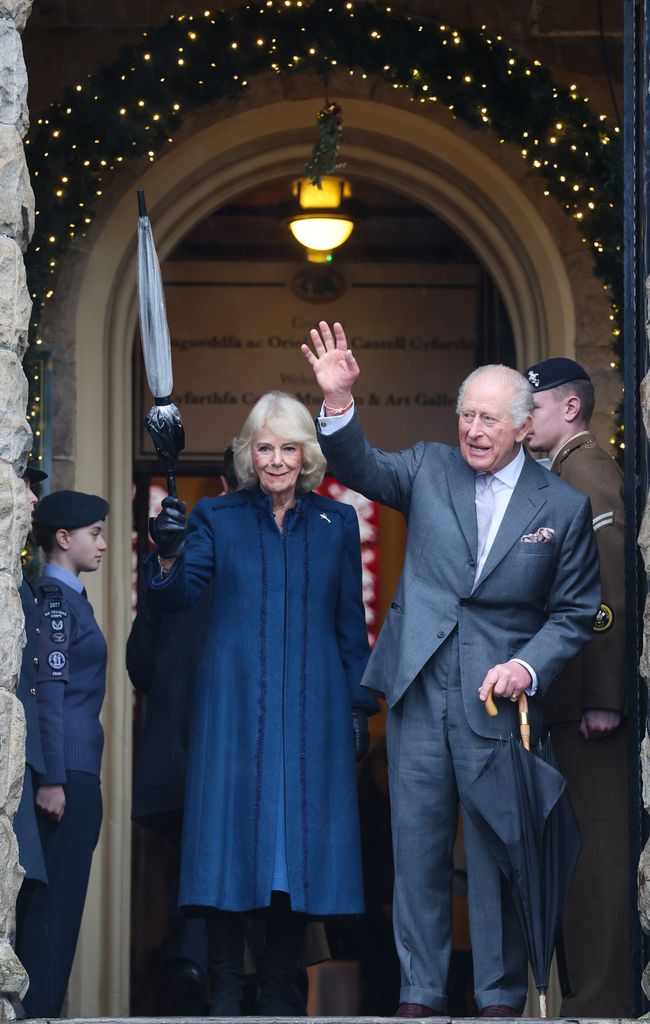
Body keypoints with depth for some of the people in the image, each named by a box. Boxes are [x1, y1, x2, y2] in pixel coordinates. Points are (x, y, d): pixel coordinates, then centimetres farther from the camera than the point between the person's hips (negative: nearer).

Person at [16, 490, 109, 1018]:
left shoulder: (70, 597, 17)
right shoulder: (54, 599, -10)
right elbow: (49, 692, -16)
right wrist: (52, 779, -20)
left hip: (77, 771, 9)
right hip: (65, 773, -9)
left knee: (59, 900, 10)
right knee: (56, 900, -8)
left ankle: (39, 1008, 12)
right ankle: (38, 1009, -6)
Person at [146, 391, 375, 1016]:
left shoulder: (336, 524, 10)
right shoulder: (216, 518, 6)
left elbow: (351, 622, 13)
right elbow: (177, 598, -5)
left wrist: (359, 704, 8)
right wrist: (168, 558, -25)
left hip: (311, 704, 2)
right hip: (234, 701, -1)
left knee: (301, 831, 1)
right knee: (232, 823, -5)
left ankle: (280, 987, 8)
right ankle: (225, 991, -1)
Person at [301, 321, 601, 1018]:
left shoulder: (563, 508, 2)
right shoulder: (429, 469, 7)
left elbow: (574, 613, 5)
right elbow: (359, 467, -7)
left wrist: (527, 666, -11)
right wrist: (338, 402, -24)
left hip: (496, 699, -2)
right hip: (419, 689, 2)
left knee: (495, 852, 0)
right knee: (416, 846, 6)